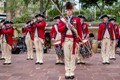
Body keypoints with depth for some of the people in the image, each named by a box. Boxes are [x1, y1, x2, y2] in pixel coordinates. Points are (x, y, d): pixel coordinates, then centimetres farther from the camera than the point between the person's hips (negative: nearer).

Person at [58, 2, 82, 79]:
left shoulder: (77, 19, 6)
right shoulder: (62, 19, 9)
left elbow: (79, 31, 4)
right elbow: (59, 29, -1)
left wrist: (80, 40, -2)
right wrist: (66, 26, -16)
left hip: (74, 40, -1)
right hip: (65, 40, 1)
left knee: (73, 56, 0)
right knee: (66, 56, 2)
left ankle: (72, 72, 6)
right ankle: (67, 72, 7)